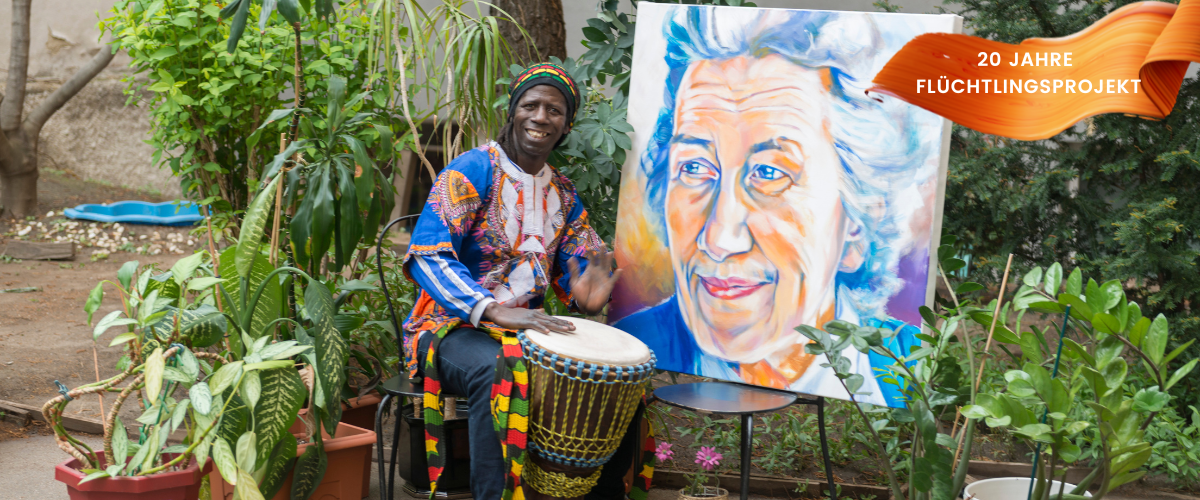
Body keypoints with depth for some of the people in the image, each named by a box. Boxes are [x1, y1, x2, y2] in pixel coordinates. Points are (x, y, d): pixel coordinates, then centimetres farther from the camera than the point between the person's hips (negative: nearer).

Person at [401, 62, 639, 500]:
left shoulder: (564, 196, 14)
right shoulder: (473, 170, -8)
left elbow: (582, 265, 12)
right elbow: (427, 256, -19)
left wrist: (586, 297, -16)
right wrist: (495, 311, -33)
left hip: (527, 329, 6)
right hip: (454, 328, -6)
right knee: (498, 373, -38)